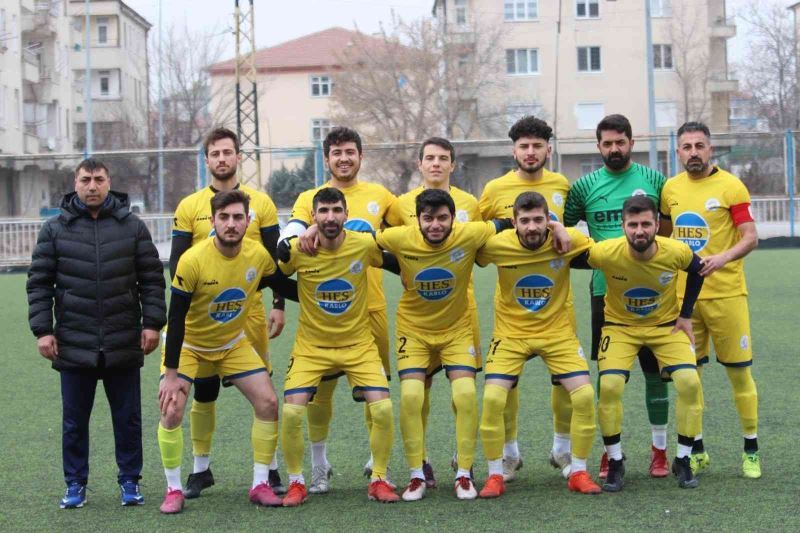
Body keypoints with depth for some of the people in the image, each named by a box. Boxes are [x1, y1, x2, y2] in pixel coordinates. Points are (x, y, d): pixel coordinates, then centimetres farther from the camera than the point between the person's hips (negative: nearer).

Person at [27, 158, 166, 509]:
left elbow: (152, 279, 6)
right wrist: (42, 330, -3)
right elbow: (39, 283, 4)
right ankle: (75, 484, 19)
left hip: (124, 345, 0)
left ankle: (130, 481, 20)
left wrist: (152, 323, -2)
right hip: (73, 345, 0)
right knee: (74, 421, 8)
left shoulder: (132, 227, 5)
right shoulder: (55, 229, 4)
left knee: (128, 418, 8)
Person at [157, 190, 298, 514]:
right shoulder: (192, 260, -28)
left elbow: (283, 286, 5)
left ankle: (260, 484, 7)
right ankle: (174, 490, 1)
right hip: (189, 345, -4)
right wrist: (170, 374, -22)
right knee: (171, 411, -17)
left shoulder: (259, 256, -16)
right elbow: (176, 319, -23)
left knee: (268, 402, -6)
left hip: (234, 344, 4)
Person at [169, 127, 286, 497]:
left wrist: (279, 305, 0)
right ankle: (201, 468, 19)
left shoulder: (260, 203, 5)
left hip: (250, 311, 0)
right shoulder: (189, 206, 3)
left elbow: (275, 258, 6)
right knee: (204, 390, 6)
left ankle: (270, 467, 12)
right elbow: (176, 262, 4)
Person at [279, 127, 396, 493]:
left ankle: (378, 460, 22)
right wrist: (304, 232, -32)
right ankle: (319, 465, 15)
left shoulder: (378, 195, 11)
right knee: (321, 387, 0)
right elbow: (288, 237, -11)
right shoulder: (309, 198, 4)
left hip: (371, 307, 2)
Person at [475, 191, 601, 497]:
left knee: (585, 395, -12)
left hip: (558, 331, 1)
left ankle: (578, 472, 8)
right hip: (511, 332, -1)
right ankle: (495, 475, 2)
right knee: (492, 398, -16)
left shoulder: (568, 241, -16)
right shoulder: (497, 245, -18)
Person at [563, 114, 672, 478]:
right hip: (605, 290, 0)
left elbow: (670, 230, 14)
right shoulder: (585, 186, 4)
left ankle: (659, 449, 14)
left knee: (655, 369, 4)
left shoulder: (653, 180, 5)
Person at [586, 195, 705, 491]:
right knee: (609, 386, -21)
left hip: (666, 325, 1)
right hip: (620, 325, -1)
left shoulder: (677, 252, -23)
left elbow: (696, 270, 0)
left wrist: (686, 315, 0)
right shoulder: (605, 253, -29)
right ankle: (615, 462, -1)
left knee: (690, 382, -17)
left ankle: (683, 461, 2)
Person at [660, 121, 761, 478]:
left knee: (739, 371, 1)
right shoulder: (671, 188, 7)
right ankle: (696, 450, 19)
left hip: (725, 293, -4)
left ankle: (751, 451, 13)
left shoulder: (730, 187, -7)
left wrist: (724, 257, -28)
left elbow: (750, 238, -11)